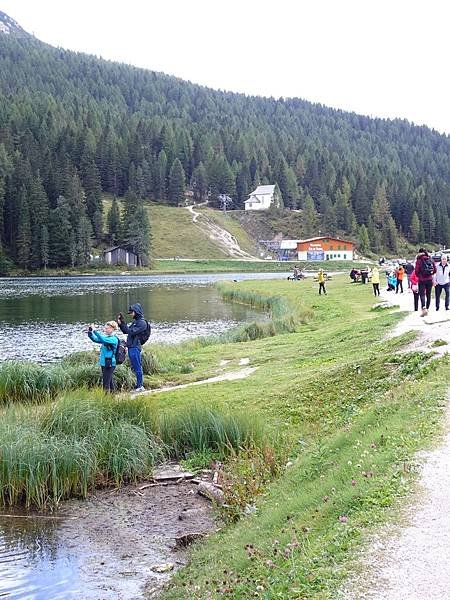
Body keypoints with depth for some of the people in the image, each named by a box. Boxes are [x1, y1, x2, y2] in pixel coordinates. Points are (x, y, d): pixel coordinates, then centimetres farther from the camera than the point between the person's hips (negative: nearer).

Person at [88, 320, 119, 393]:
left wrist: (95, 330, -27)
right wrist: (90, 332, -4)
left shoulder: (114, 339, -13)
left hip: (109, 364, -9)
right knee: (110, 382, 17)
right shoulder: (106, 337, 12)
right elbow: (95, 339, 13)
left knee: (106, 383, -9)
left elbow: (103, 339, -28)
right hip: (104, 363, 9)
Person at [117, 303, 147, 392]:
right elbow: (126, 331, 21)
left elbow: (131, 331, -20)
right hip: (131, 347, 10)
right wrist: (120, 324, 7)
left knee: (137, 367, -6)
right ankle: (139, 385, 19)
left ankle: (140, 386, -2)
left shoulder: (142, 323, -11)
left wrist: (122, 323, -19)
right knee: (135, 367, 13)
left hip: (135, 347, -10)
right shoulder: (135, 321, 18)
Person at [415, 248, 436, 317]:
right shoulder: (431, 259, 2)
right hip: (429, 279, 4)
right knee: (428, 294, 13)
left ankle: (424, 308, -27)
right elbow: (435, 270, 5)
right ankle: (427, 308, 18)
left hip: (422, 280, -4)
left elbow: (416, 271, -10)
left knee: (422, 294, -7)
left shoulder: (419, 260, -10)